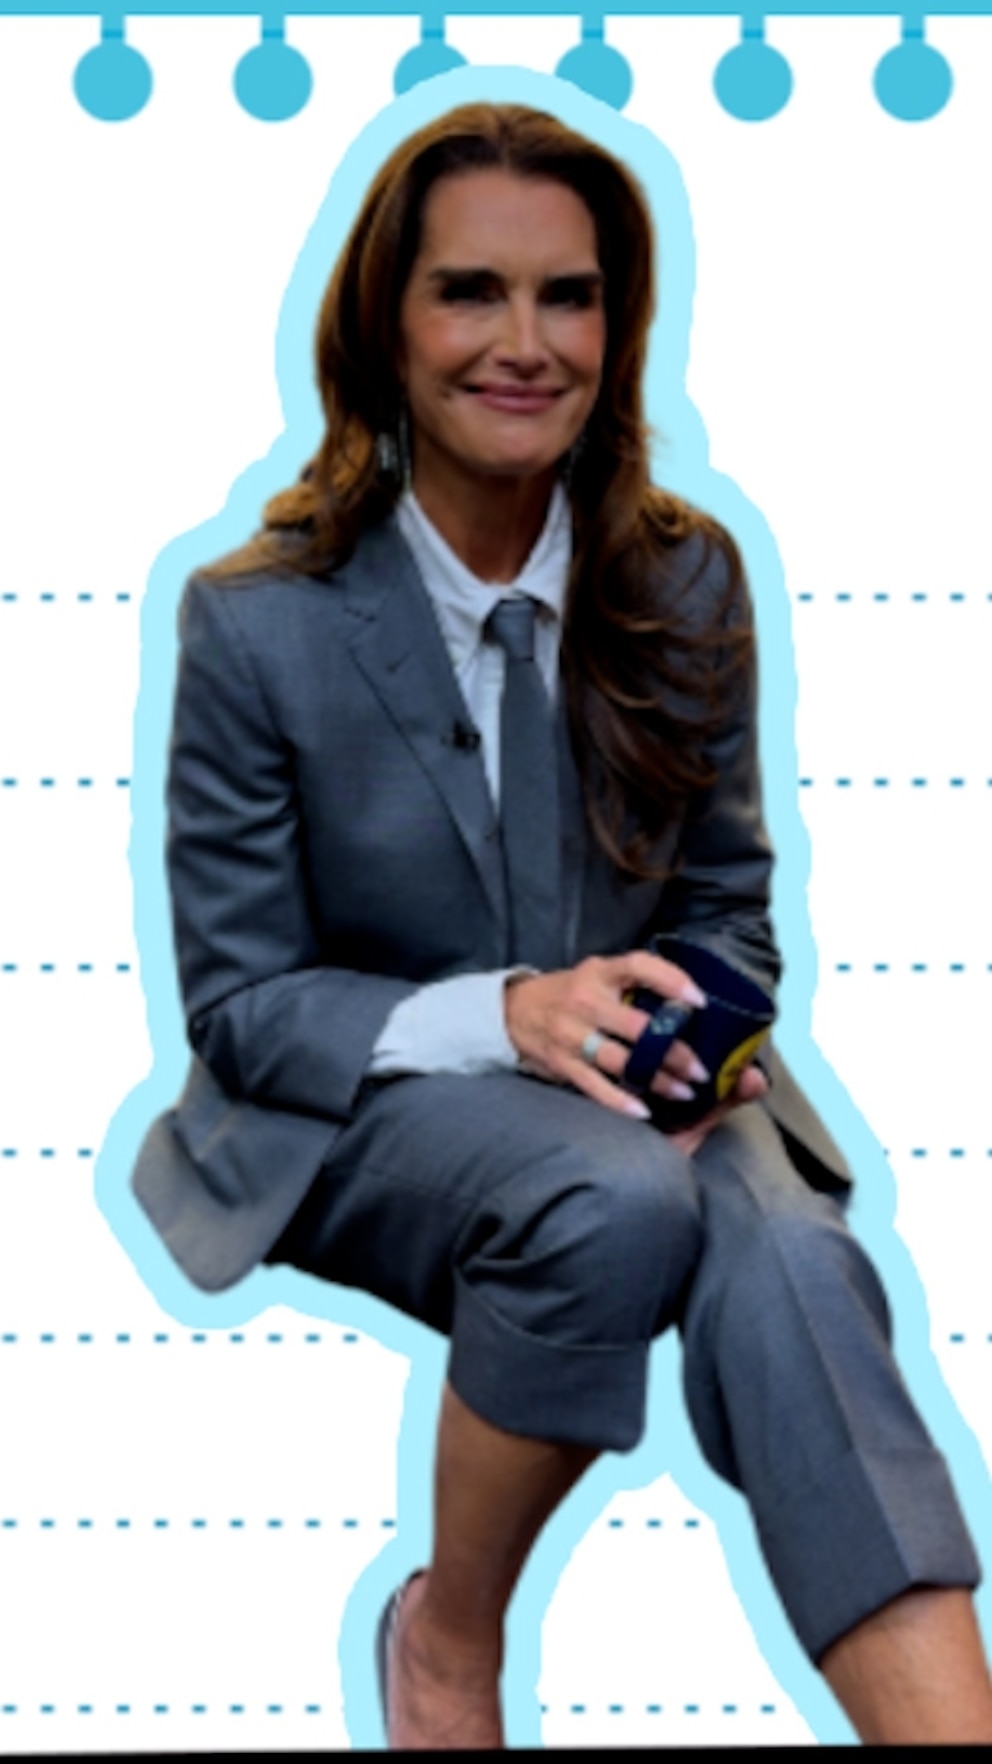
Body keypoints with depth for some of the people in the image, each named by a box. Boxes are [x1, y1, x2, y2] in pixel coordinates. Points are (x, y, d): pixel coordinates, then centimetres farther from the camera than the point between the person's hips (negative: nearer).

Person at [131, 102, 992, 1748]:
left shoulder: (688, 582, 0)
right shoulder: (260, 623, -9)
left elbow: (729, 907, 10)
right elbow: (240, 1003, -7)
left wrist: (702, 1035, -15)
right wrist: (502, 1015, -24)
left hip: (636, 1095, 3)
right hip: (353, 1119, -2)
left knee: (788, 1265, -32)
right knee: (617, 1199, -35)